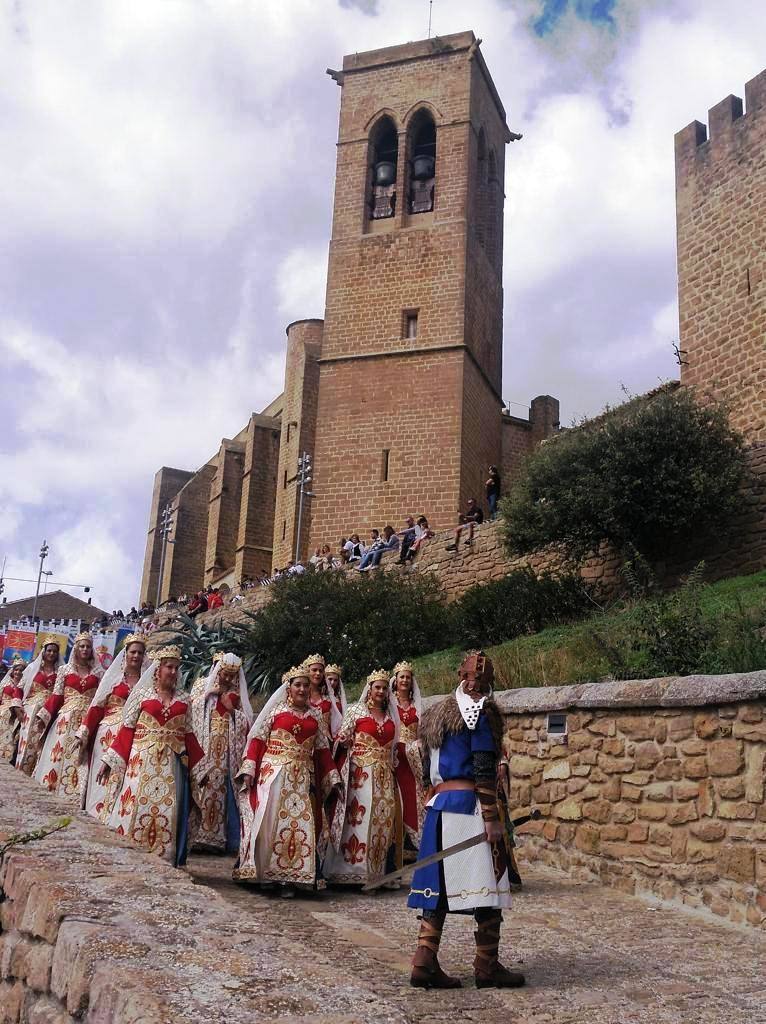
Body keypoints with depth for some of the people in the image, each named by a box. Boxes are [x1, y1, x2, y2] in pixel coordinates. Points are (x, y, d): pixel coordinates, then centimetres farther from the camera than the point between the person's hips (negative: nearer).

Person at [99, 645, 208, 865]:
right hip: (143, 762, -2)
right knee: (137, 808, -2)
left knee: (167, 813, 1)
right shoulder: (142, 694, 3)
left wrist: (199, 769, 13)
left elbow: (188, 735, 14)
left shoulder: (184, 700, 11)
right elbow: (127, 729, 1)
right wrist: (109, 761, -4)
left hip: (172, 765, 3)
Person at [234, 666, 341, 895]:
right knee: (269, 821, -3)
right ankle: (263, 872, 9)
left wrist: (333, 778, 10)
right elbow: (257, 739, -1)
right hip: (273, 773, -3)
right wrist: (249, 770, -9)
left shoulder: (315, 716, 12)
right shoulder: (275, 709, 2)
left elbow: (323, 749, 14)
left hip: (303, 778, 3)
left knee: (299, 823, -2)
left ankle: (290, 877, 3)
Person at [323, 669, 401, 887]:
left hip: (384, 774, 5)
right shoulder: (356, 711, 1)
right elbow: (342, 738, -1)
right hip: (361, 771, -5)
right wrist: (343, 741, -20)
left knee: (384, 819, 2)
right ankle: (357, 870, -3)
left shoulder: (390, 716, 14)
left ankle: (380, 871, 9)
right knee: (360, 817, -9)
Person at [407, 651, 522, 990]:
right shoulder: (482, 711, -6)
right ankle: (487, 966, 6)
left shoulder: (437, 713, 17)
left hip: (438, 805, 8)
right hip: (469, 805, -7)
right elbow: (484, 772, -14)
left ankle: (424, 963, 6)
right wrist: (492, 819, -14)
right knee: (487, 884, 1)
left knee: (439, 885, 8)